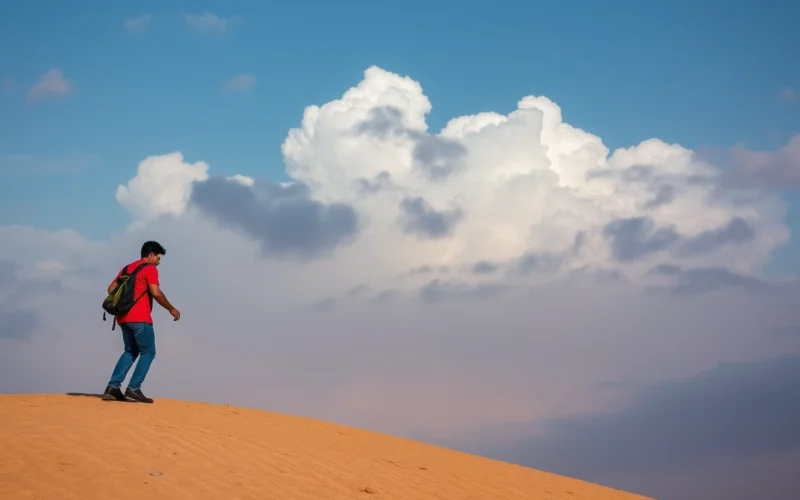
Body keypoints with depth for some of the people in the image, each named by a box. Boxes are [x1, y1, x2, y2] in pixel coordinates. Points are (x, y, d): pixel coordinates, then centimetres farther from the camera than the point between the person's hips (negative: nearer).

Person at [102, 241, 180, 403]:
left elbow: (111, 289, 20)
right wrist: (171, 309, -5)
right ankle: (134, 388, -10)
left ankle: (113, 387, 4)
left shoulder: (127, 268, 20)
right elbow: (156, 293, -15)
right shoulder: (150, 269, -4)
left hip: (123, 317, 8)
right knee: (148, 352, 0)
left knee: (131, 351, 17)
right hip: (140, 318, -8)